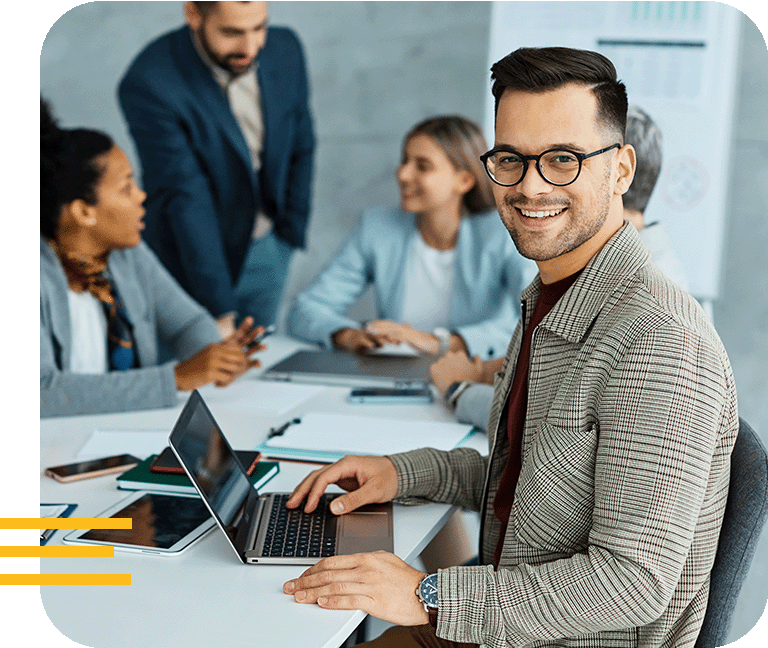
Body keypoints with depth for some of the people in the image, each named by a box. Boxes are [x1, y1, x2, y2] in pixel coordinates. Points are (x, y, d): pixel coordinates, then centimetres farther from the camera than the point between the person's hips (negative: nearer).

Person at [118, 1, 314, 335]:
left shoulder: (285, 48, -10)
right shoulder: (148, 84, -27)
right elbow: (186, 200, -30)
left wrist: (290, 233, 7)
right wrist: (220, 311, -30)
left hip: (268, 253, 5)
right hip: (191, 258, -4)